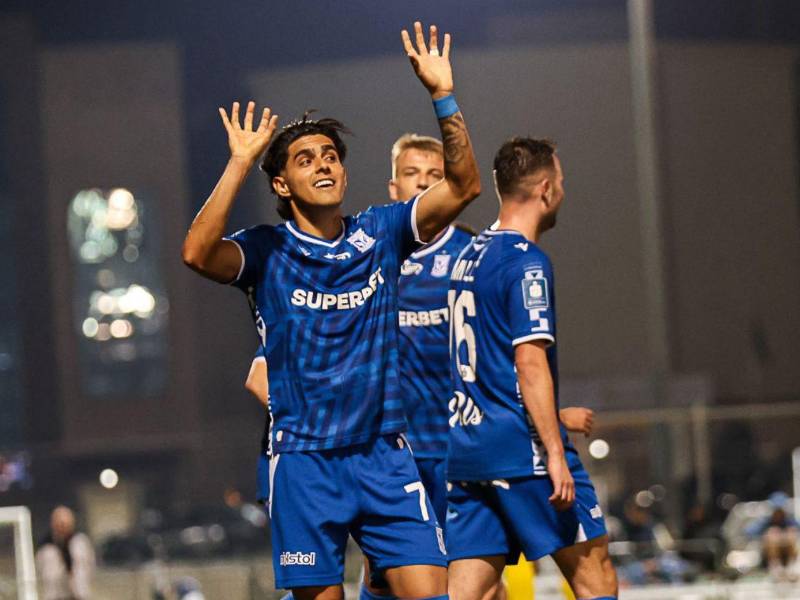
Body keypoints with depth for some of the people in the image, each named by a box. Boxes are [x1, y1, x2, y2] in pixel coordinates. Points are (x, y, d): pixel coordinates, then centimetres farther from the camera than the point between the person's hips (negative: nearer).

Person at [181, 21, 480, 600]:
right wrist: (240, 164, -22)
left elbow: (463, 186, -4)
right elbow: (197, 253, -22)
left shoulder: (380, 233, 5)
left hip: (384, 454, 2)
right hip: (305, 460, -2)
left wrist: (442, 95, -13)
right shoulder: (267, 250, -3)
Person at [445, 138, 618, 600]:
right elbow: (530, 360, -18)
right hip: (522, 448, -8)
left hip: (467, 447, 8)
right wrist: (554, 454, -21)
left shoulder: (470, 255, 16)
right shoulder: (527, 262, -10)